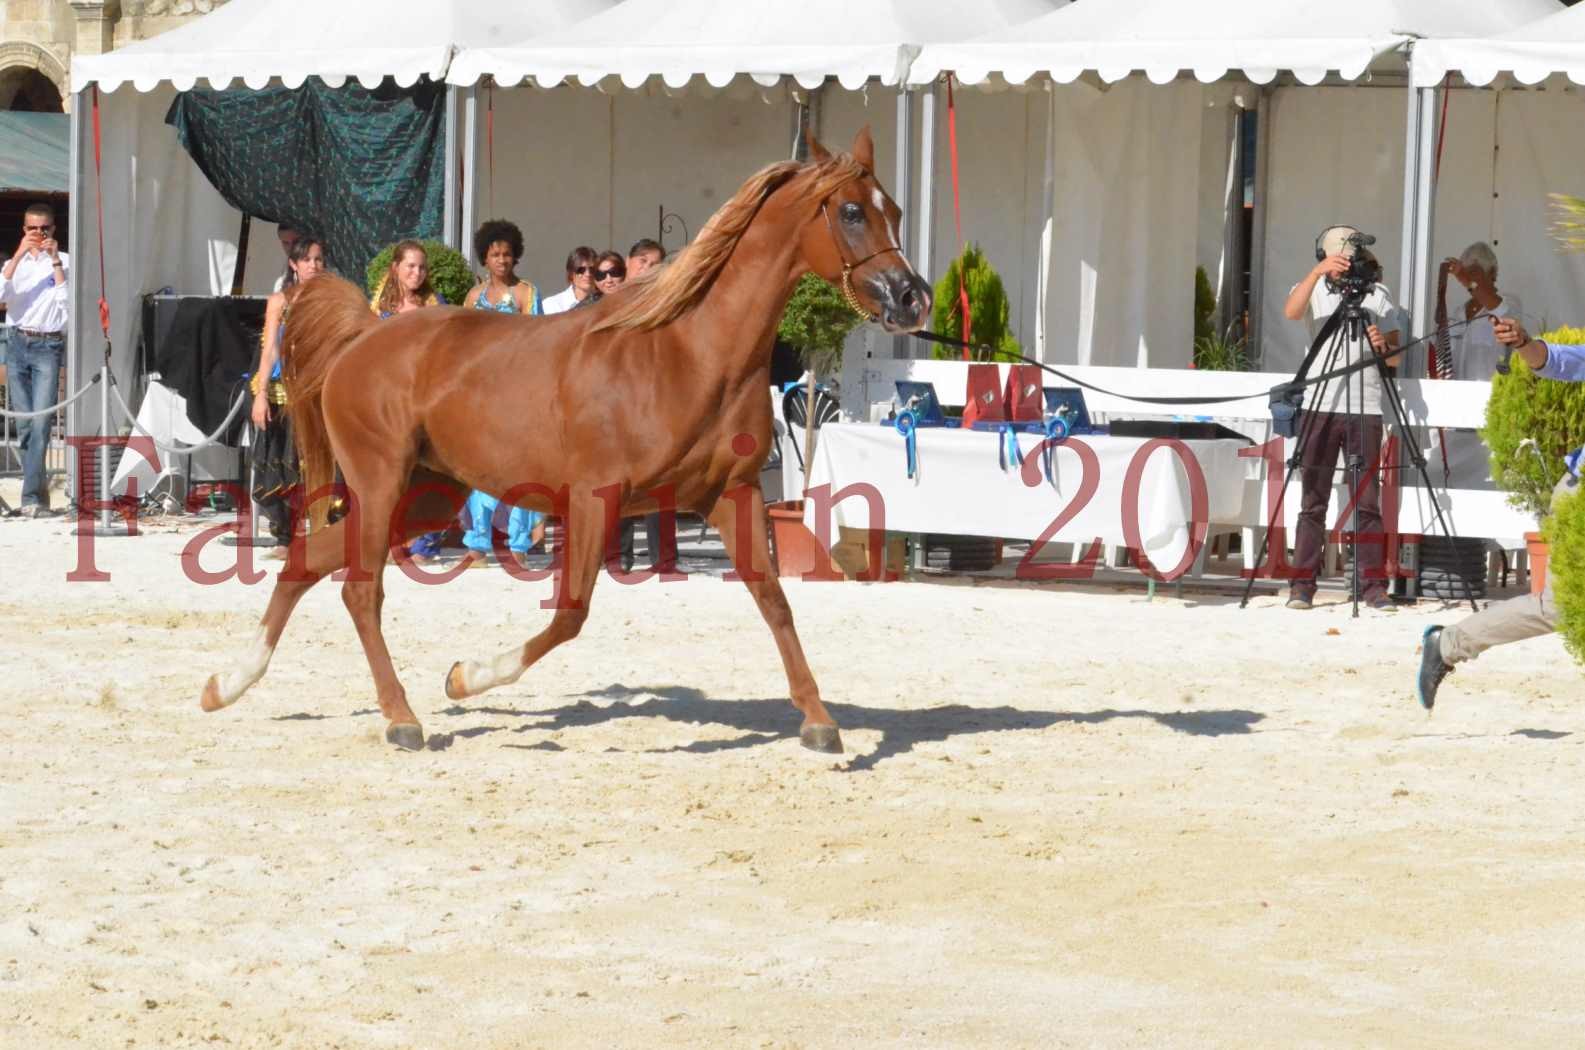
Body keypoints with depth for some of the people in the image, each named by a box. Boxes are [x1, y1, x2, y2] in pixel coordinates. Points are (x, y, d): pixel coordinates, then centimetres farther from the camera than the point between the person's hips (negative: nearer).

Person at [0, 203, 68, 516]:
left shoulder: (64, 262, 5)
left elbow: (66, 301, -9)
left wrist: (55, 260, -11)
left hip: (48, 346, -4)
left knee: (41, 423, -13)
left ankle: (31, 498, -16)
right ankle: (40, 494, 13)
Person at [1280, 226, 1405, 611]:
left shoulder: (1378, 295, 10)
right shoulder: (1315, 290, 6)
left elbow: (1395, 358, 10)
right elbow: (1291, 311, -17)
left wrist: (1383, 346, -13)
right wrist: (1317, 272, -29)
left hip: (1366, 410, 1)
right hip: (1321, 406, -1)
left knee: (1367, 500, -2)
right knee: (1313, 500, 0)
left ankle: (1373, 584, 0)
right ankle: (1302, 583, 2)